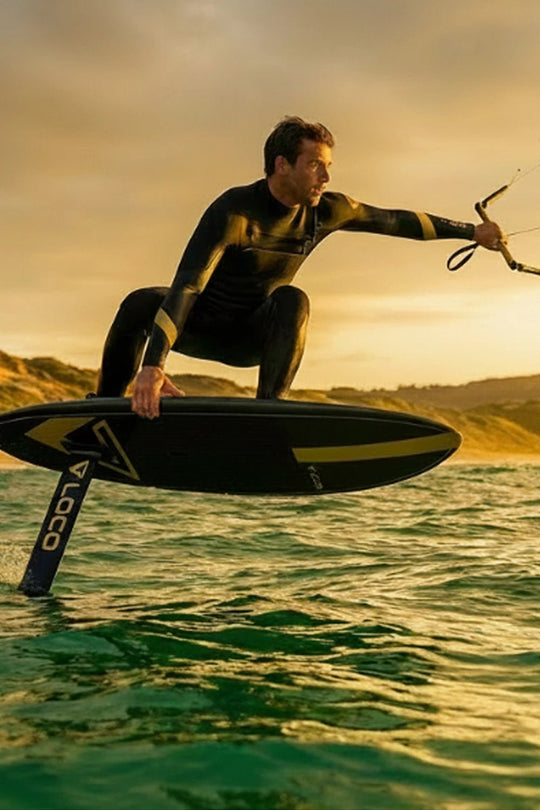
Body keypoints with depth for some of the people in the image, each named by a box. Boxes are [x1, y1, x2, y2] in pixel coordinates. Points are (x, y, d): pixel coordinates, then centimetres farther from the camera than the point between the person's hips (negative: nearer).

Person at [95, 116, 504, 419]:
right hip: (195, 326, -3)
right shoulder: (234, 211, -27)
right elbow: (188, 286, -37)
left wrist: (471, 230, 12)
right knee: (141, 304, -33)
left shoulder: (326, 211, -10)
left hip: (252, 339, 3)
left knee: (292, 300, -29)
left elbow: (397, 221, 5)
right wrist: (153, 366, -49)